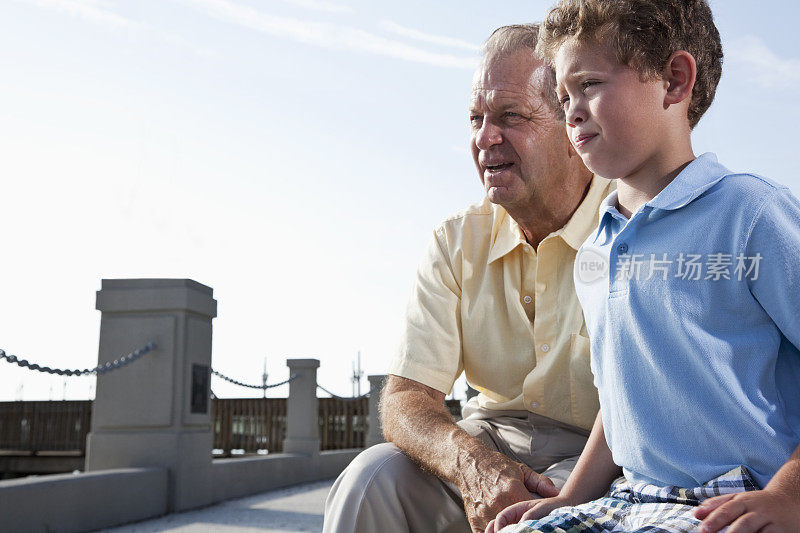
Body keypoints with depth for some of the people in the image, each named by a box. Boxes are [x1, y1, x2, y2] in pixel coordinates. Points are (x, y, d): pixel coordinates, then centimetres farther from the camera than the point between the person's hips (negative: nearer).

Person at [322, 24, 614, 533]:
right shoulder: (457, 243, 1)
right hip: (488, 440, 4)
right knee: (373, 478, -21)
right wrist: (471, 463, -26)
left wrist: (577, 490, -33)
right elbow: (407, 397, -5)